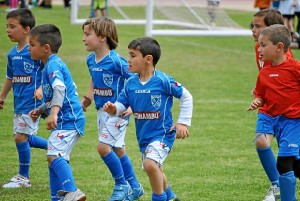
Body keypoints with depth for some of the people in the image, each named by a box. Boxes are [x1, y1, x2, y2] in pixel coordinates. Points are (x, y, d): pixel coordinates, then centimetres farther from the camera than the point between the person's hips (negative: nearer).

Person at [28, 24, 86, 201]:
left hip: (68, 120, -11)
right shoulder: (52, 65, 19)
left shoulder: (53, 65, -13)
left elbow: (59, 89, -32)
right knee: (55, 159, 15)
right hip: (64, 120, 11)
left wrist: (54, 113, -42)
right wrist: (40, 111, 15)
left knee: (54, 155, -23)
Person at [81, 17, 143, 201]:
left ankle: (122, 185, 3)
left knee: (103, 147, -13)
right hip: (102, 110, 8)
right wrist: (89, 98, 11)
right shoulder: (91, 60, 3)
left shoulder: (116, 61, -21)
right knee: (117, 149, 15)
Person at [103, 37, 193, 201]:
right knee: (154, 170, 24)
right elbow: (121, 104, -1)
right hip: (143, 136, 7)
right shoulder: (131, 83, -2)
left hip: (162, 133, -7)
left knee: (150, 164, -29)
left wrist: (183, 123, -9)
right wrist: (113, 109, -24)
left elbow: (186, 97, -7)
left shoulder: (163, 81, -17)